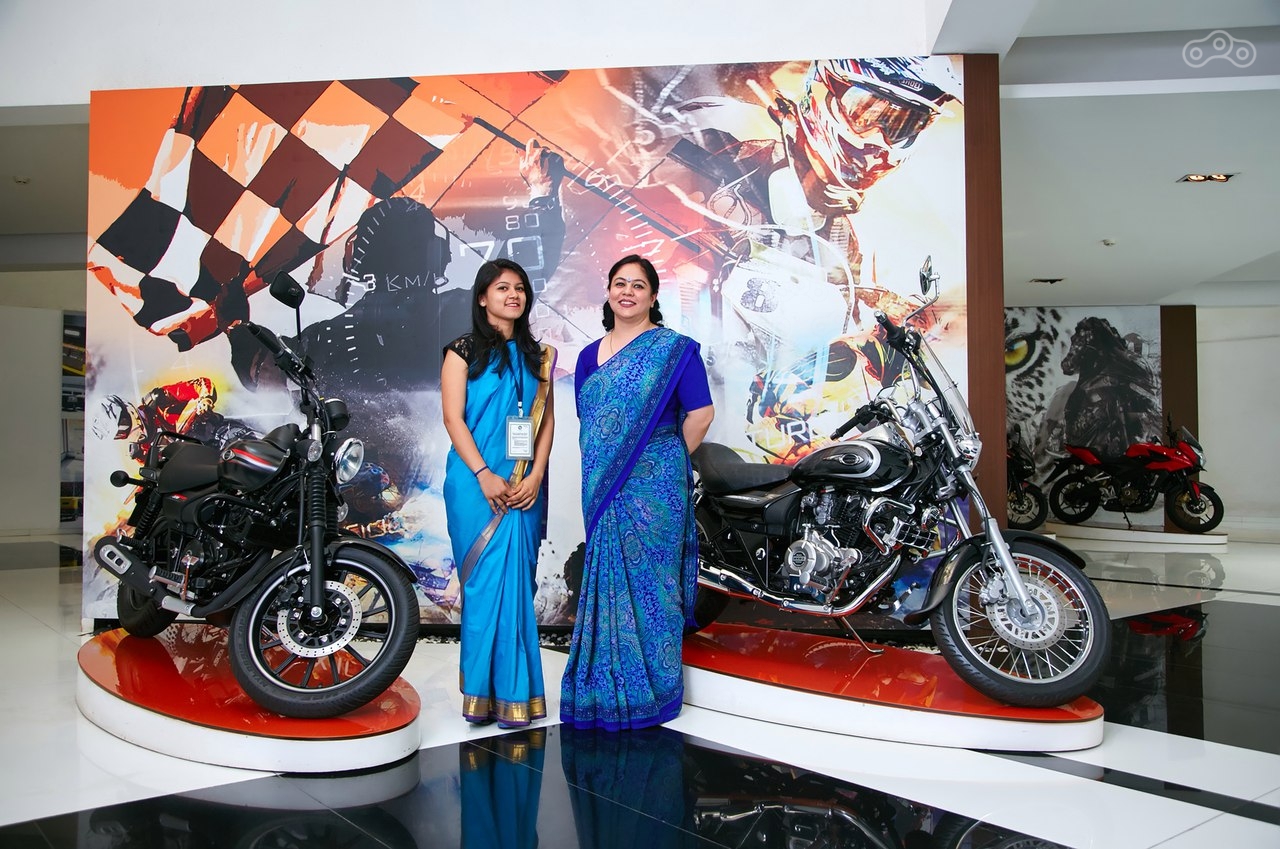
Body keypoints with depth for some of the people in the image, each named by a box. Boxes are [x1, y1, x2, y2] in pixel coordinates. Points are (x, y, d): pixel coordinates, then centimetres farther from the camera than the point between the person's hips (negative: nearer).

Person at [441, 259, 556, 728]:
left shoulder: (537, 355, 14)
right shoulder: (463, 350, 2)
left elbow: (546, 419, 9)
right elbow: (453, 417, -5)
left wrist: (535, 476, -5)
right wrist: (485, 476, -14)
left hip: (524, 485, 3)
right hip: (476, 482, -3)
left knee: (517, 581, 3)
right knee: (486, 581, -3)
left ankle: (515, 692, 11)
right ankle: (486, 690, 7)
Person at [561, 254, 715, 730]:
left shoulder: (674, 350, -4)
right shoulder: (590, 356, 13)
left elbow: (701, 412, -7)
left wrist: (670, 461, -3)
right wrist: (600, 468, 10)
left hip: (653, 486, -5)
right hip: (603, 489, 5)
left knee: (649, 579, 0)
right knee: (606, 580, 9)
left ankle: (651, 690, 14)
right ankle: (606, 688, 21)